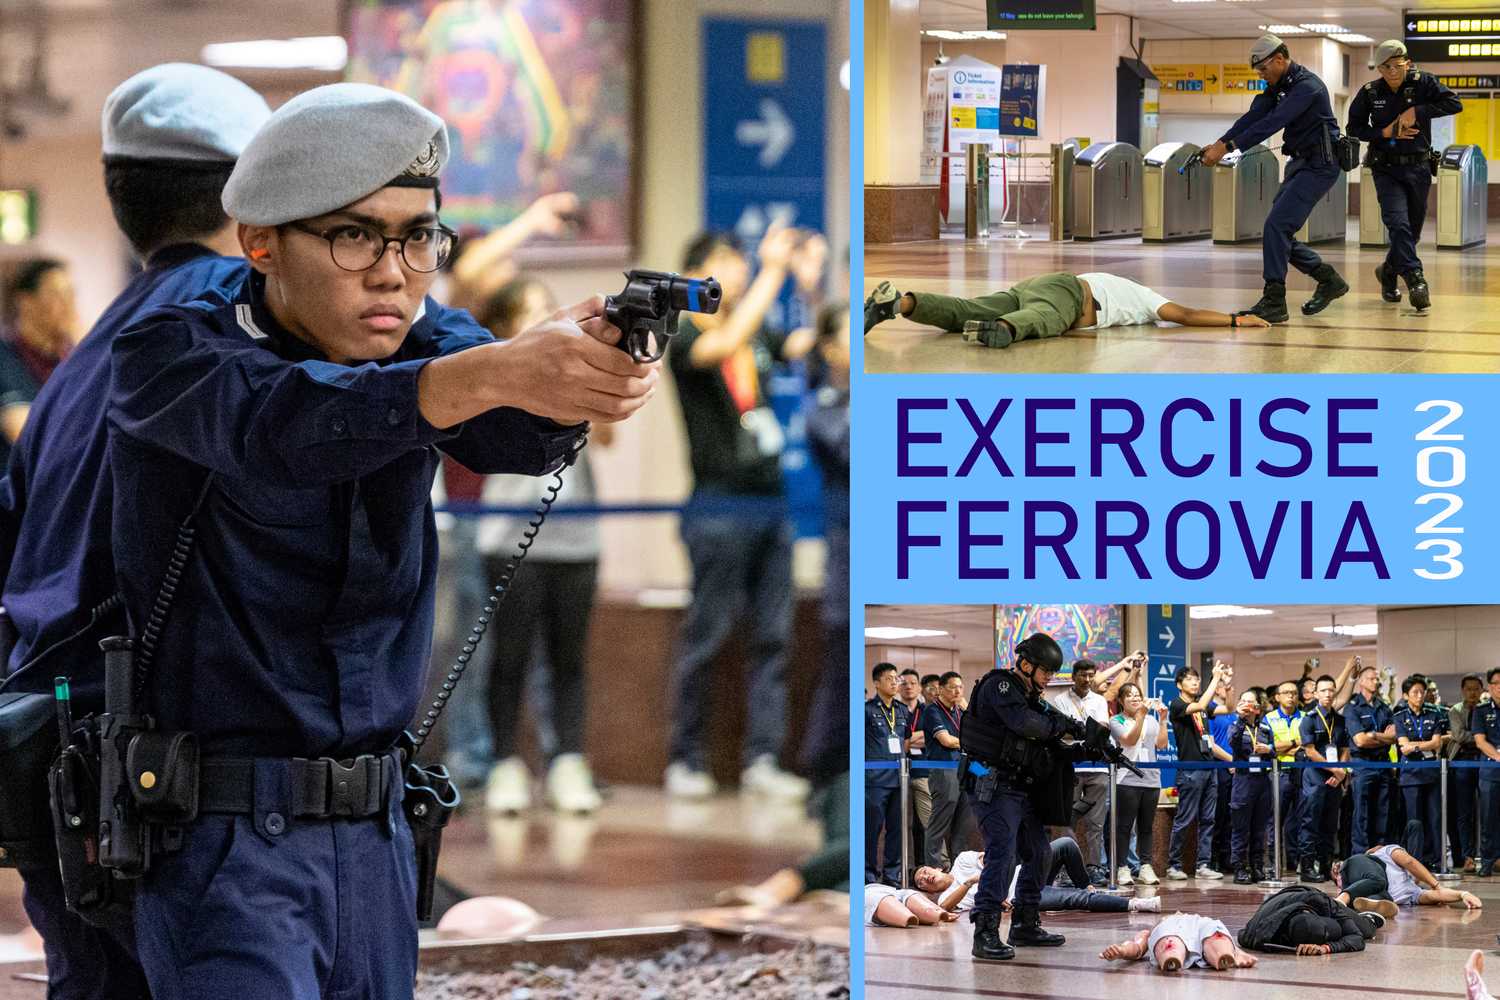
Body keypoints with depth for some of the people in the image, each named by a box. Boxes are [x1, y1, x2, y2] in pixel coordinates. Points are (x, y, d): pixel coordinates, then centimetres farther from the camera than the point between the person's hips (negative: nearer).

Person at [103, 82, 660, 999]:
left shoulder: (420, 343, 5)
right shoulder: (166, 355, -10)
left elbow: (513, 436, -17)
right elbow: (276, 423, -31)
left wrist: (596, 363, -42)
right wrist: (495, 373, -48)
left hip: (377, 843, 6)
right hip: (223, 843, -6)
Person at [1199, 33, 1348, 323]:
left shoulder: (1307, 87, -21)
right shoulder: (1278, 85, 10)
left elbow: (1272, 123, -29)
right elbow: (1253, 117, 1)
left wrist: (1228, 147, -33)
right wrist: (1220, 143, -14)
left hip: (1319, 165, -10)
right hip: (1299, 163, 10)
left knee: (1277, 225, -18)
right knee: (1280, 233, 8)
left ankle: (1273, 303, -18)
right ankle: (1329, 280, 21)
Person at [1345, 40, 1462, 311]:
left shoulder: (1423, 83, -5)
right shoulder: (1369, 93, -3)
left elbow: (1454, 104, -15)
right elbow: (1354, 127, 4)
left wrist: (1416, 112, -23)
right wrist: (1384, 133, -12)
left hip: (1418, 168, 2)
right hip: (1386, 169, -2)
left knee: (1413, 230, 12)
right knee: (1398, 223, -21)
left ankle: (1388, 271, 37)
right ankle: (1415, 279, -25)